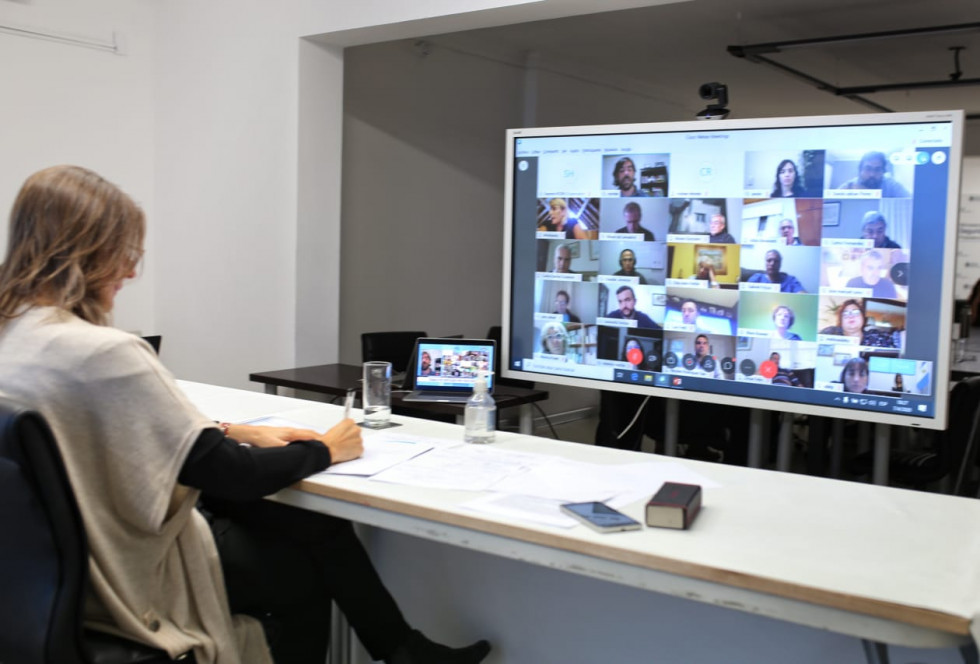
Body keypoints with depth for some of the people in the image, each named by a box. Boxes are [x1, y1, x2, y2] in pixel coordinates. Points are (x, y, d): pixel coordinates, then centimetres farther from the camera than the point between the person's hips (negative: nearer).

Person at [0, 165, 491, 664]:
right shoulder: (106, 354, -29)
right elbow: (229, 475, -23)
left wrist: (238, 433, 7)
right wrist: (325, 450, -6)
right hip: (140, 581, -8)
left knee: (314, 523, 15)